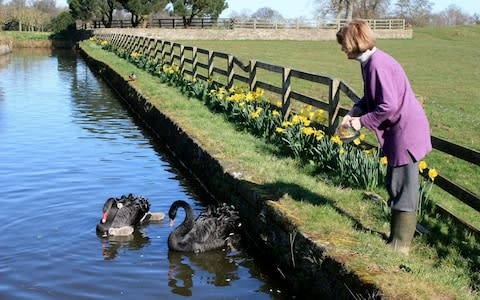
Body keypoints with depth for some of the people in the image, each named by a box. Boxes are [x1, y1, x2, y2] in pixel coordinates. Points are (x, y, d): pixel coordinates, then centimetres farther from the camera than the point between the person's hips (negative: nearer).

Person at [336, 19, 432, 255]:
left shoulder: (377, 65, -22)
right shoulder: (370, 62, 8)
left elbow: (389, 106, -26)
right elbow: (370, 98, 17)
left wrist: (362, 121, -15)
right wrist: (354, 113, 1)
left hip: (406, 132, -10)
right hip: (398, 132, 10)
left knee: (403, 189, -1)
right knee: (394, 185, 18)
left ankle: (400, 245, 8)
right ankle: (398, 235, 30)